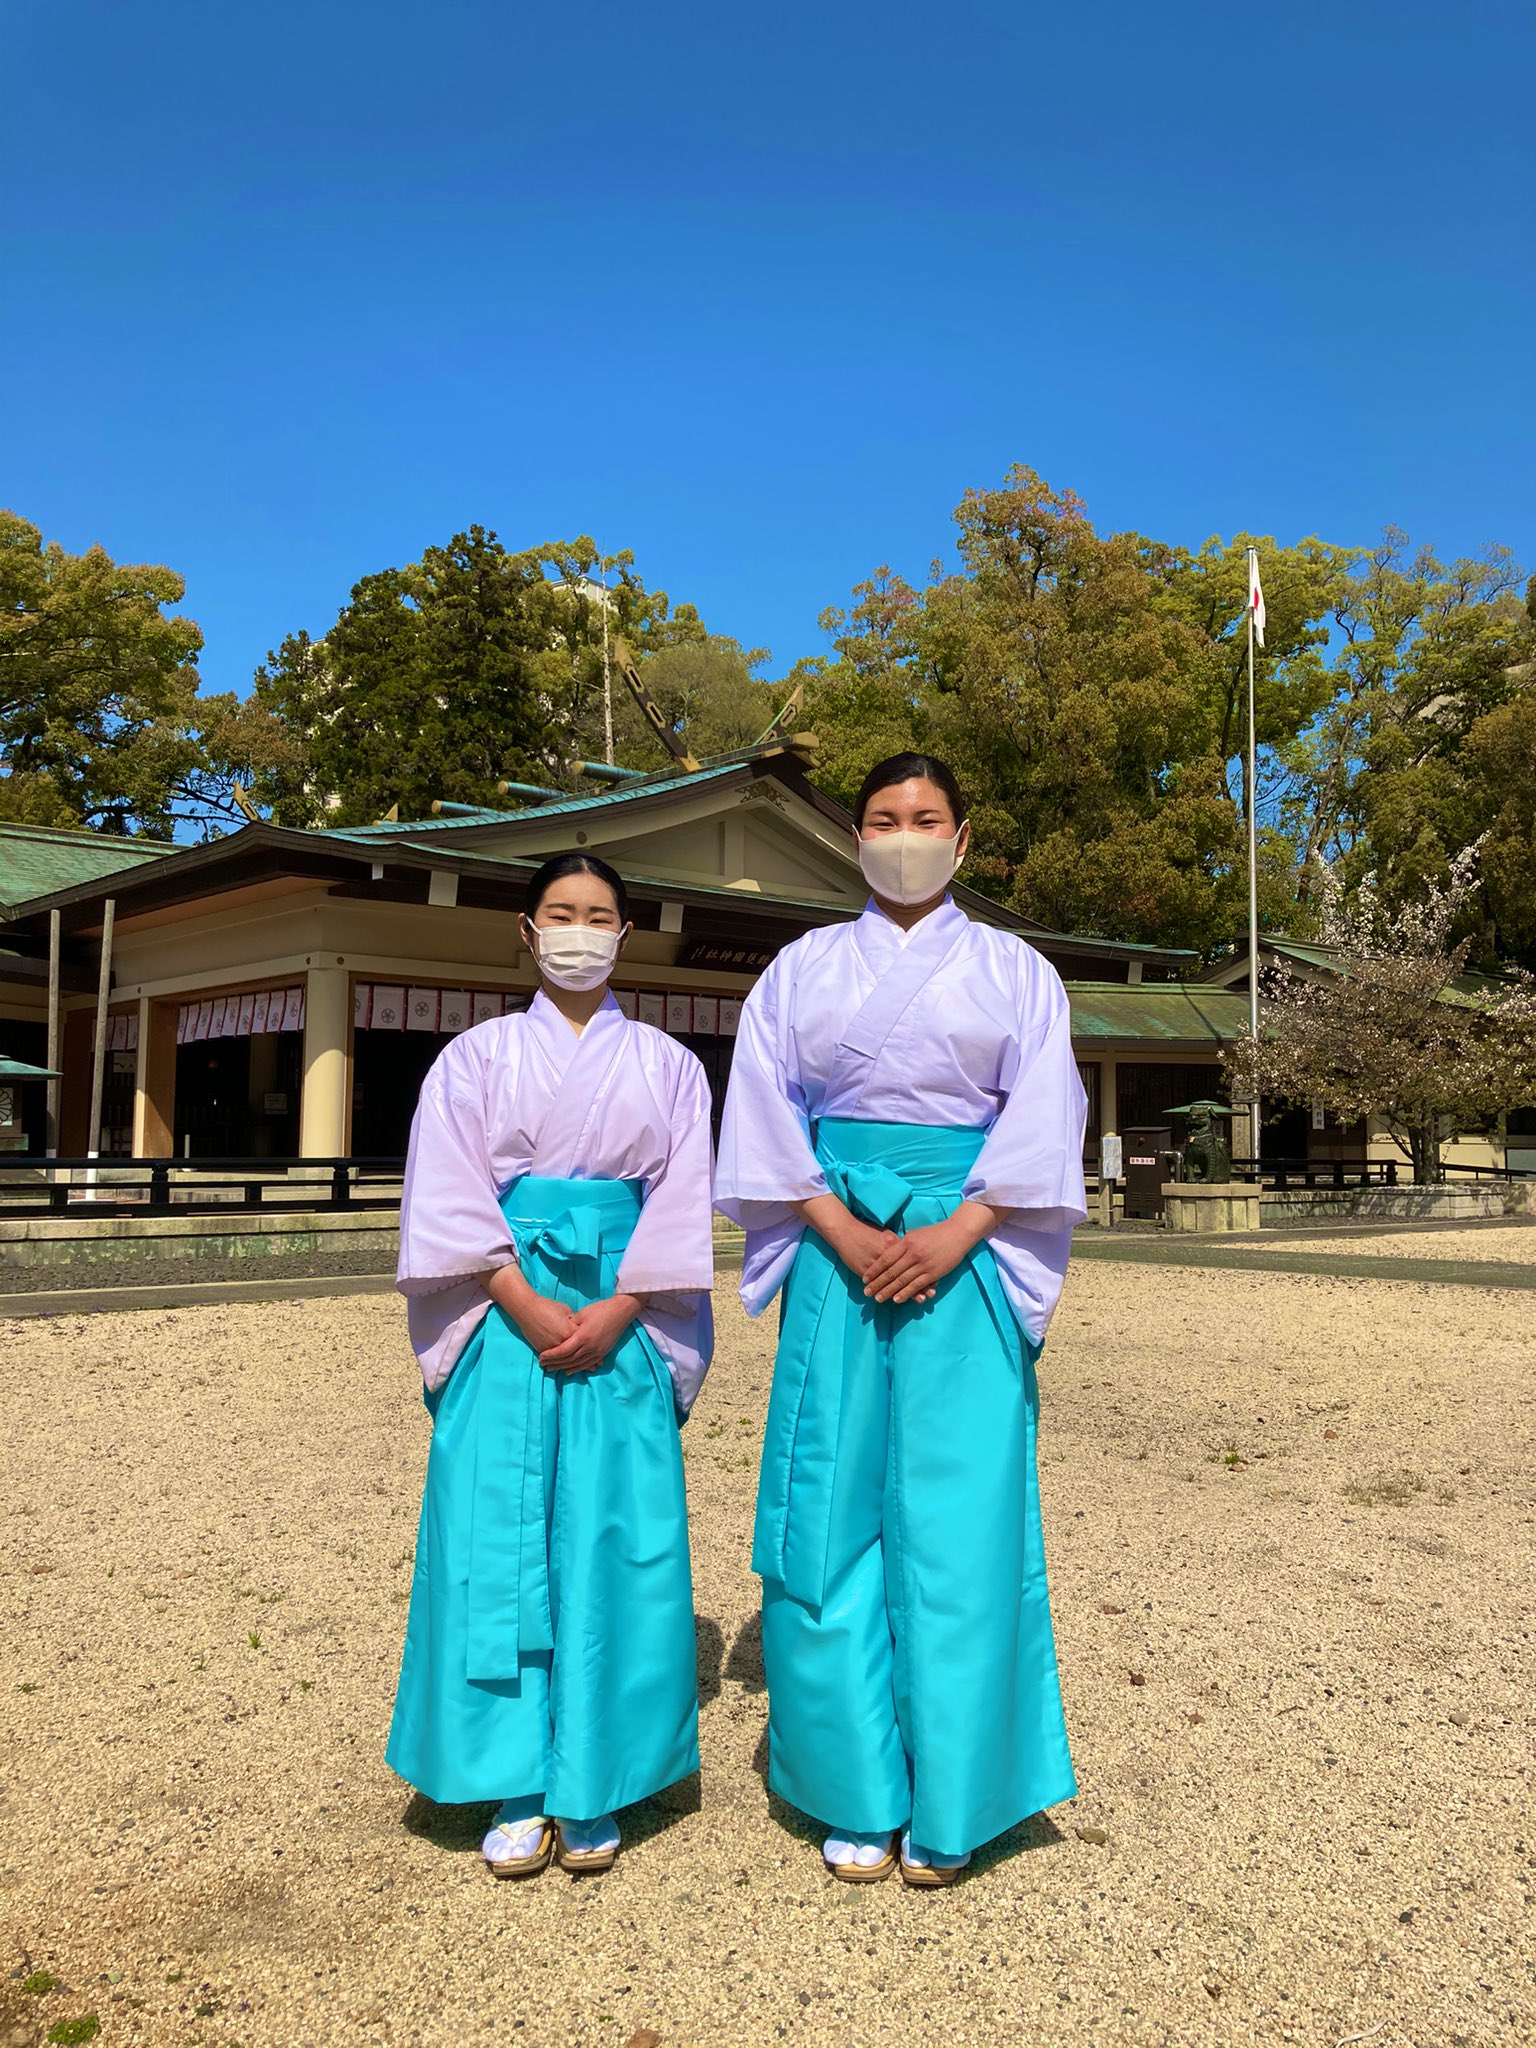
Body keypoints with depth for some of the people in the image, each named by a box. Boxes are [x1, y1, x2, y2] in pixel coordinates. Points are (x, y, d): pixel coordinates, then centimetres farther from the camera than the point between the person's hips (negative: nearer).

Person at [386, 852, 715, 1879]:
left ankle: (594, 1791, 14)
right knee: (499, 1540, 0)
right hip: (506, 1321, 0)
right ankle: (518, 1792, 13)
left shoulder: (667, 1065, 10)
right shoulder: (477, 1056, 8)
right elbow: (451, 1197, -1)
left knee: (614, 1543, 1)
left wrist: (614, 1313, -11)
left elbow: (684, 1202, 2)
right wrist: (529, 1307, -13)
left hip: (626, 1324, 1)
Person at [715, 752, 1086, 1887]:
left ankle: (947, 1804, 14)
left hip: (967, 1259, -1)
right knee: (833, 1511, 1)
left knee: (960, 1517, 0)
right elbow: (768, 1113, 4)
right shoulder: (804, 969, 11)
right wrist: (844, 1235, -9)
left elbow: (1042, 1120, 1)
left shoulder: (1014, 970, 9)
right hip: (838, 1256, 1)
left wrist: (951, 1235, -12)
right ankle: (856, 1793, 15)